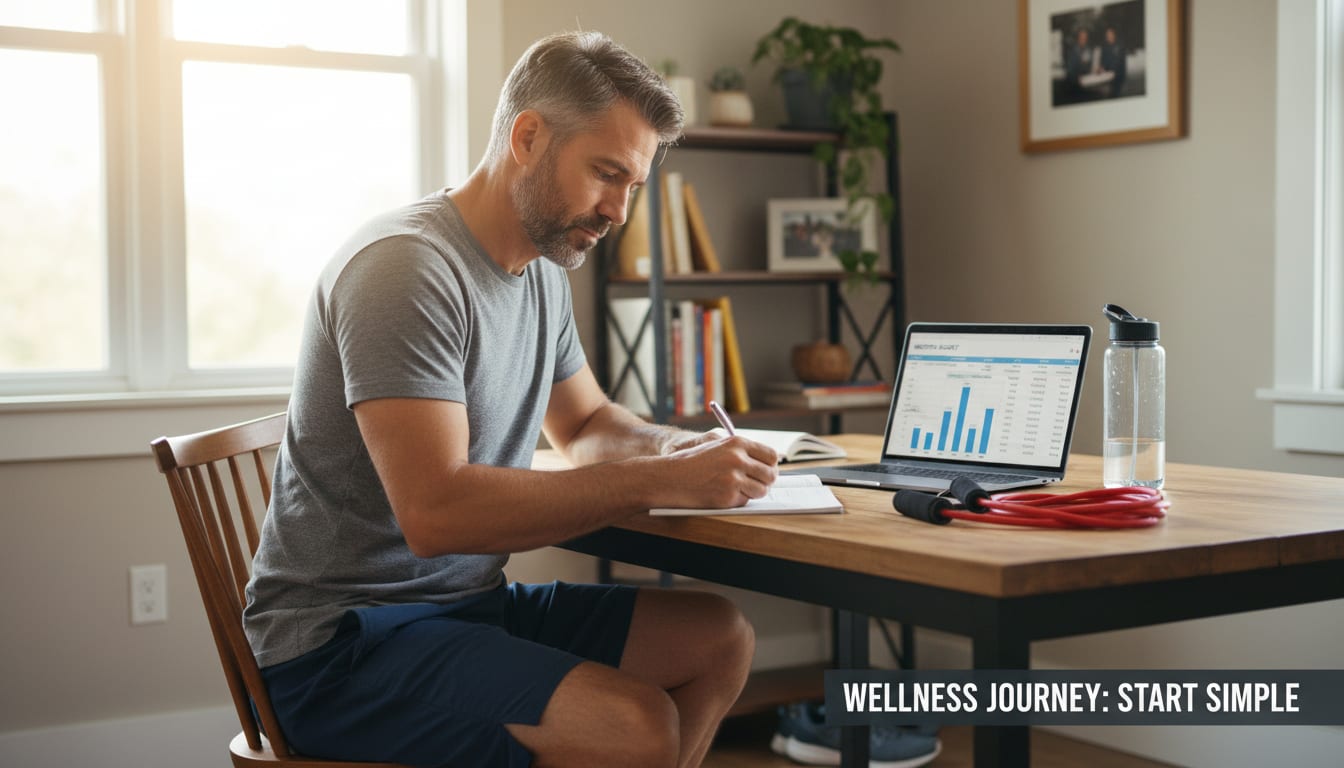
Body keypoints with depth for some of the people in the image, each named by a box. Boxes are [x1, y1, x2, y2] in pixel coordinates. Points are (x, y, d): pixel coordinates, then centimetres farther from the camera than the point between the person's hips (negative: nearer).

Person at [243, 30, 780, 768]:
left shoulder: (543, 271, 9)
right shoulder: (406, 266, -20)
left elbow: (584, 423, 23)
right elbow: (435, 513, -29)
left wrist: (675, 446, 0)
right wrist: (659, 483, -26)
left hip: (471, 600, 9)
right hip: (341, 642, -9)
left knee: (719, 638, 0)